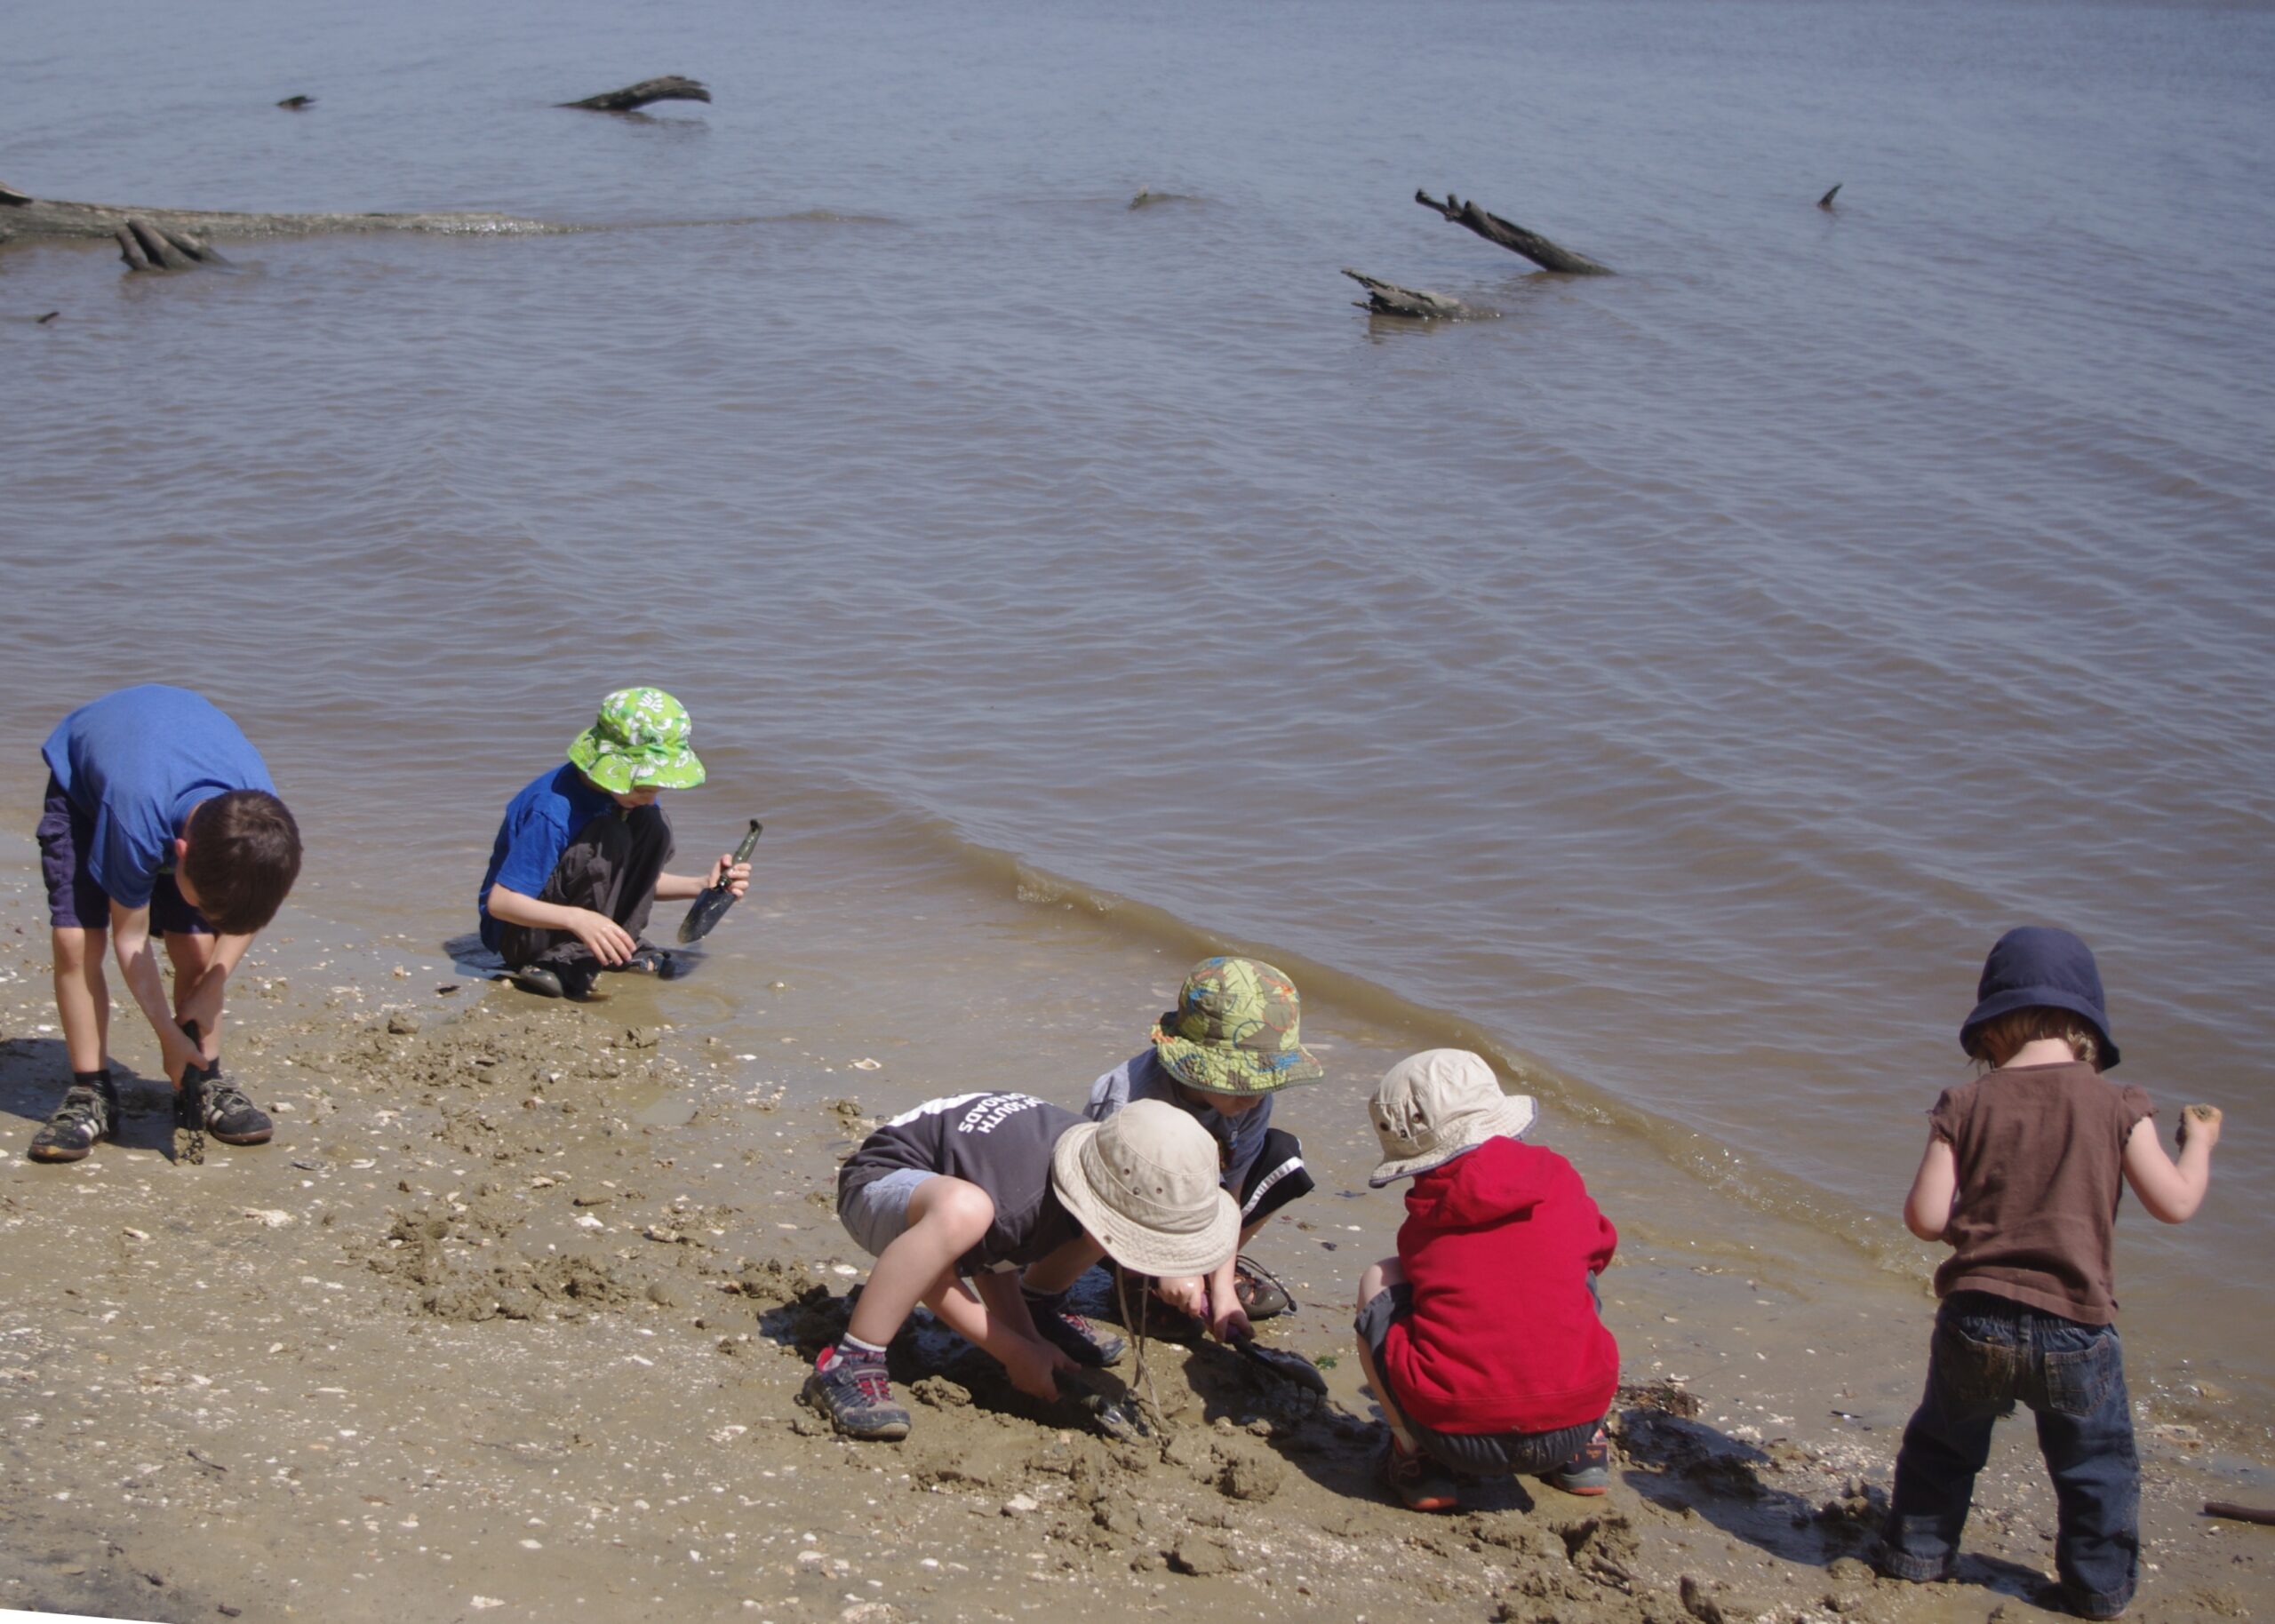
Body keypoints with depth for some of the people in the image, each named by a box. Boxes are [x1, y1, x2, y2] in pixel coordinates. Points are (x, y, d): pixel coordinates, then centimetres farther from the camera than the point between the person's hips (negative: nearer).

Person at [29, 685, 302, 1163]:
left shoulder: (260, 819, -34)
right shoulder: (136, 823, -45)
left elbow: (244, 909, -11)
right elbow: (130, 938, -28)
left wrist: (209, 992, -17)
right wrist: (168, 1033, -23)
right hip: (83, 774, -3)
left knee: (195, 949, -11)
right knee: (75, 940, -17)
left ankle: (204, 1085, 6)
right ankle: (91, 1095, -5)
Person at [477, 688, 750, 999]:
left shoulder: (626, 794, -4)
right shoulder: (552, 811, -30)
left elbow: (638, 880, 9)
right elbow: (499, 902, -31)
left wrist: (703, 885, -7)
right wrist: (577, 919, -45)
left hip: (577, 924, 8)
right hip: (517, 932, -8)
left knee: (654, 826, -10)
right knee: (609, 837, -28)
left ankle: (621, 950, -6)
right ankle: (570, 958, -21)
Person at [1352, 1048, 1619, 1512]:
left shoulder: (1423, 1222, 6)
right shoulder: (1556, 1179, 8)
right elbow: (1599, 1248, 29)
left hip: (1458, 1435, -2)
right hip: (1571, 1427, 2)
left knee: (1377, 1281, 20)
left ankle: (1414, 1455, 10)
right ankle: (1584, 1453, 27)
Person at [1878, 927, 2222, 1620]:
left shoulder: (1966, 1105, -3)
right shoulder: (2114, 1105, -5)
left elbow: (1925, 1218, -7)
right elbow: (2177, 1203, -2)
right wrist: (2199, 1142, 17)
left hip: (1975, 1323, 1)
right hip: (2075, 1329, -1)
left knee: (1943, 1445, 23)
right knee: (2096, 1465, 19)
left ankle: (1915, 1553, 33)